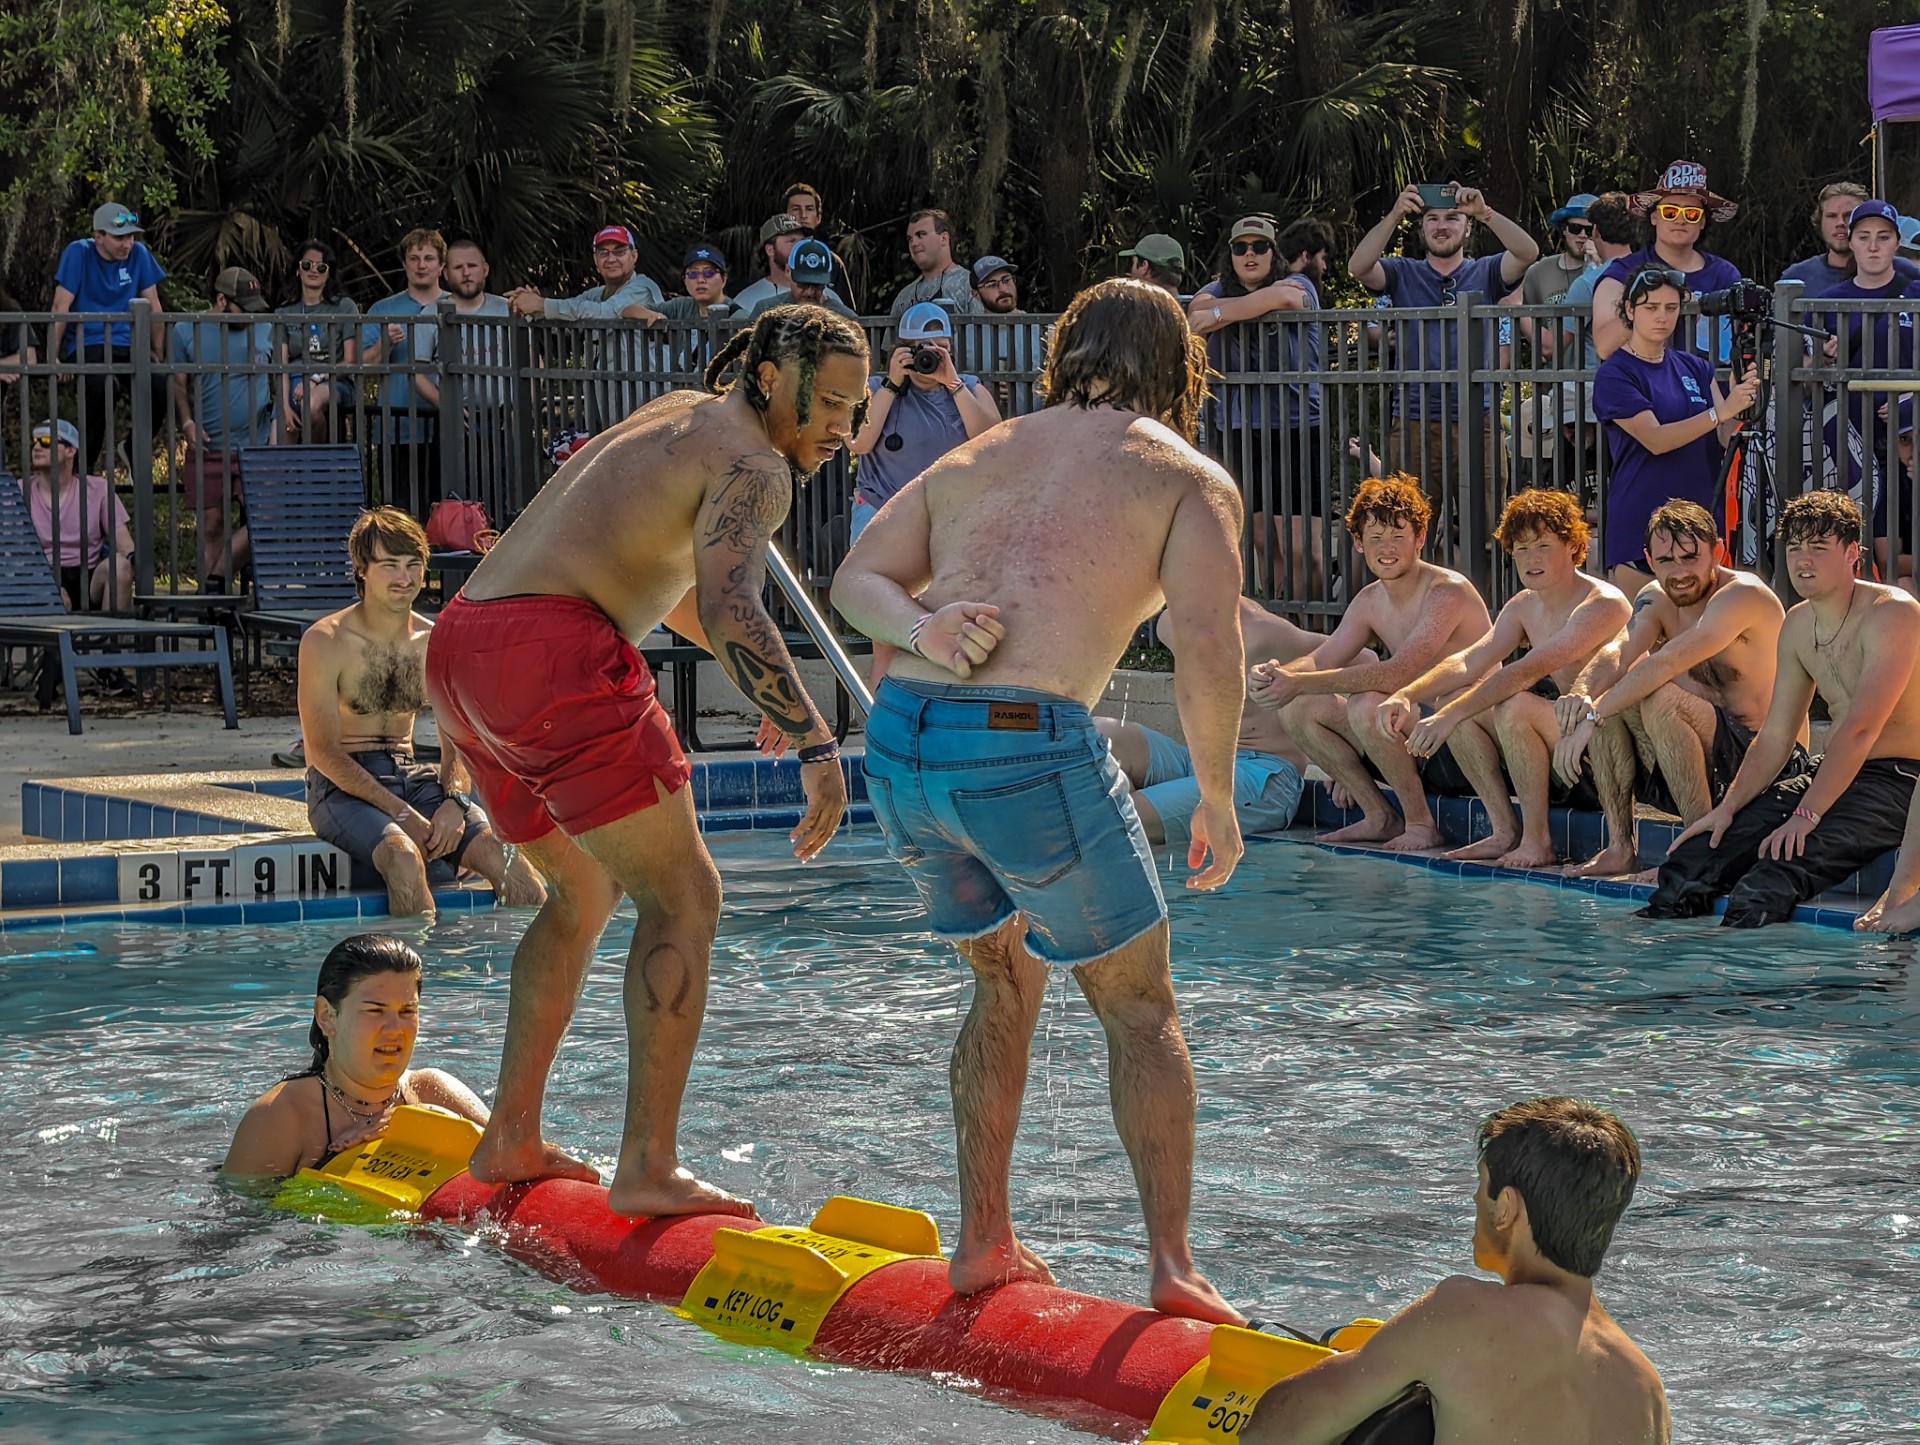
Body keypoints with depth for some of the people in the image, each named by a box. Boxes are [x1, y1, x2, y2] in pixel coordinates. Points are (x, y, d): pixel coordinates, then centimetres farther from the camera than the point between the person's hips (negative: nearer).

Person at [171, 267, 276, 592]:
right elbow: (177, 385, 2)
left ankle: (217, 579, 0)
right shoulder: (186, 332, 3)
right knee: (212, 526, 2)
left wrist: (276, 428, 5)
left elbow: (279, 382, 15)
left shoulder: (264, 330, 10)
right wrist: (187, 424, -13)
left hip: (256, 446, 2)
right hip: (208, 447, -2)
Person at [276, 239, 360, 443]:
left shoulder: (345, 307, 8)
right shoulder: (285, 313, 13)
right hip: (295, 381, 2)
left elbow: (351, 361, 2)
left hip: (333, 381, -2)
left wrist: (317, 378, -14)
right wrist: (285, 407, -14)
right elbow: (281, 366, 3)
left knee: (311, 404, -38)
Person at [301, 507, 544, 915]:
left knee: (499, 850, -22)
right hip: (342, 787, -5)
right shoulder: (325, 643, -9)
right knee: (404, 856, -36)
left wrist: (454, 801, -16)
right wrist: (402, 814, -22)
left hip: (411, 776, 5)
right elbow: (323, 752, -13)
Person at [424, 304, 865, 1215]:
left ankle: (510, 1139, 22)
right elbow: (729, 611, -21)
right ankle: (648, 1169, -14)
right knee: (683, 899, -6)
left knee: (583, 891, 25)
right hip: (553, 652, -10)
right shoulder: (752, 467, -4)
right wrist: (816, 744, -24)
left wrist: (766, 681, 45)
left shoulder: (674, 416, 26)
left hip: (458, 646, 10)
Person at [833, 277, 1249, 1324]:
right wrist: (1217, 798, 7)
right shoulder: (1188, 478, 9)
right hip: (1029, 746, -5)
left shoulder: (978, 456, 25)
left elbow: (856, 578, 17)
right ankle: (1173, 1264, 2)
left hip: (899, 737, 5)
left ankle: (983, 1240, 23)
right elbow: (1209, 652, -4)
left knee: (1005, 982, 26)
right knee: (1139, 1005, 11)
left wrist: (918, 630, -2)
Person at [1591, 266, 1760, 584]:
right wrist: (1721, 411, -26)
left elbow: (1724, 439, 2)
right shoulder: (1615, 374, -4)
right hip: (1640, 528, -5)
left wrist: (1742, 406, -19)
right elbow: (1655, 439, -17)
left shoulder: (1695, 367, 13)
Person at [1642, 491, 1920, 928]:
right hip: (1830, 775, 8)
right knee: (1689, 867, -8)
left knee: (1764, 891, -31)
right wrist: (1727, 807, -3)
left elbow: (1860, 729, -24)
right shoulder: (1797, 625, 11)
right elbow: (1774, 738, 12)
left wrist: (1807, 815, -29)